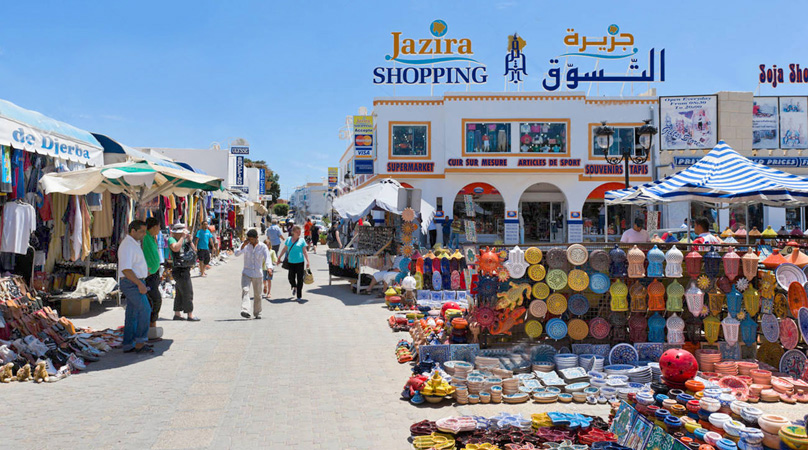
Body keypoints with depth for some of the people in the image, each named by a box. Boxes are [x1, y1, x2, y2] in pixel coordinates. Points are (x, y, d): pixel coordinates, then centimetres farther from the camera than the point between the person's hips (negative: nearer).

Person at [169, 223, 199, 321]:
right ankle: (190, 315, -4)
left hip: (185, 269, 8)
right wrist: (182, 237, -20)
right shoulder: (172, 239, -7)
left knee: (180, 293, 13)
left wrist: (189, 239, -1)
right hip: (180, 270, -8)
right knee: (187, 292, -8)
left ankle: (177, 314, 20)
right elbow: (175, 248, -27)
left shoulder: (185, 240, 13)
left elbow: (194, 250, 10)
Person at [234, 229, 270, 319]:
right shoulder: (245, 245, 2)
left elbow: (267, 258, -16)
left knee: (257, 294, 8)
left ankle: (257, 313, 24)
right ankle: (245, 310, -32)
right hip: (246, 273, 0)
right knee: (245, 290, -20)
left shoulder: (263, 247, -3)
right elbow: (237, 254, -10)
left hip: (258, 274, 0)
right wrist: (243, 245, -24)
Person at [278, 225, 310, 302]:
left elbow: (305, 251, 0)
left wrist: (307, 261, -8)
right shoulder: (288, 239, 8)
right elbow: (284, 249, 16)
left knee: (300, 279, -3)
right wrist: (279, 257, 18)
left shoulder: (302, 240, 1)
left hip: (300, 262, -2)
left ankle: (299, 296, 5)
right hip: (291, 262, 2)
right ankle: (294, 287, 41)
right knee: (291, 278, 6)